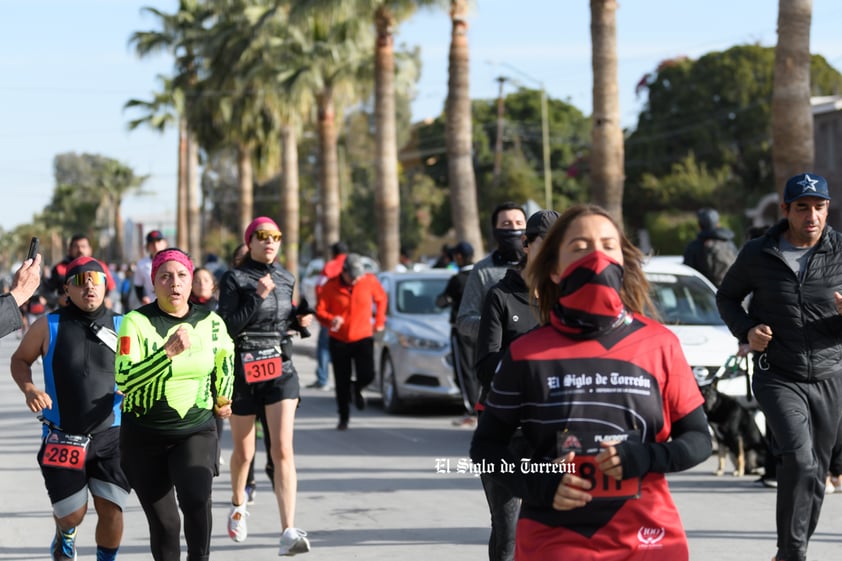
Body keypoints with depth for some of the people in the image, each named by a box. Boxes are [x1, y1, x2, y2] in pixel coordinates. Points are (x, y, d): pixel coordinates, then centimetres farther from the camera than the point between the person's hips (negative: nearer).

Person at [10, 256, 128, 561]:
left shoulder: (122, 326, 1)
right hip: (62, 438, -1)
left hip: (111, 435, 1)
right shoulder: (49, 326, -2)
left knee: (111, 510, -7)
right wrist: (29, 389, -9)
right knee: (72, 513, 4)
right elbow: (20, 360, 10)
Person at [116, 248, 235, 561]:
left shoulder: (211, 323, -1)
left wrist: (222, 399, 30)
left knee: (196, 498, -26)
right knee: (163, 522, 3)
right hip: (144, 436, -1)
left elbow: (225, 355, 23)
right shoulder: (136, 322, -11)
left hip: (197, 432, 1)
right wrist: (169, 351, -31)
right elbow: (125, 380, -23)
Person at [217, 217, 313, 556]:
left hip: (280, 370, 2)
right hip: (243, 372, -2)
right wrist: (258, 297, -21)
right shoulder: (234, 279, -5)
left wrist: (299, 321, 3)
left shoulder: (286, 279, 9)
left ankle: (289, 532, -23)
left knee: (283, 450, -13)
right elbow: (227, 328, -14)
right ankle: (238, 505, 44)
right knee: (243, 452, 12)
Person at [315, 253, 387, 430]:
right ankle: (343, 417, 23)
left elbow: (381, 299, 13)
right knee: (342, 383, 4)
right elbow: (320, 310, -6)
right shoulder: (331, 286, -9)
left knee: (367, 375, -13)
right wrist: (331, 319, -26)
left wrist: (379, 321, 12)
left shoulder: (370, 281, -5)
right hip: (339, 340, 0)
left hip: (363, 338, 0)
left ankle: (357, 389, 25)